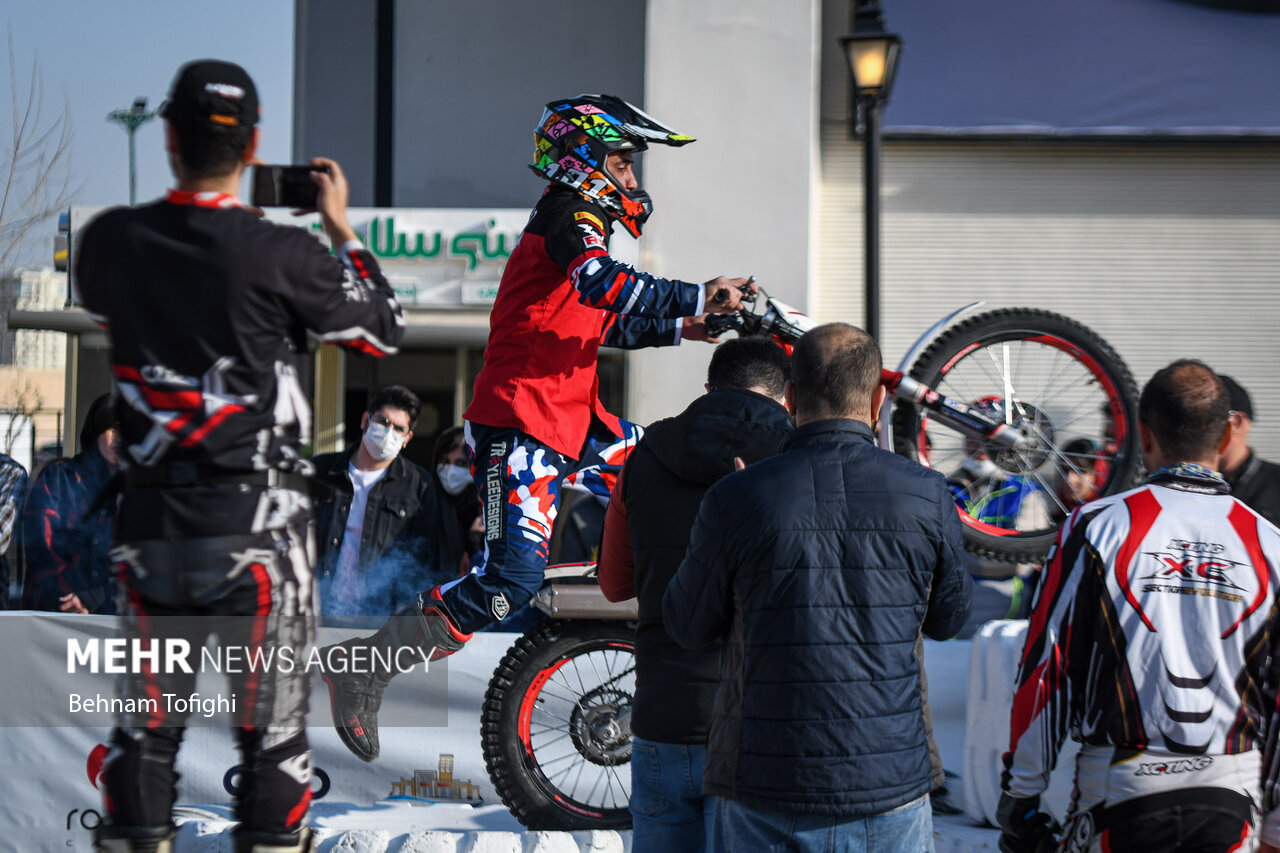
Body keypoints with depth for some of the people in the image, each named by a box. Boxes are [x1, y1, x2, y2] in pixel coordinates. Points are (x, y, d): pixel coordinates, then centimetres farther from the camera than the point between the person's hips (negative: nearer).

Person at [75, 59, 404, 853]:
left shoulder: (110, 241, -3)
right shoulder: (281, 254, -13)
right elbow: (384, 328, 2)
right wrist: (342, 230, 14)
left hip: (152, 519, 3)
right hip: (259, 518, -3)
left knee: (145, 722, 12)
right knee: (273, 723, 5)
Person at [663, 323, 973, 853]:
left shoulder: (736, 500, -8)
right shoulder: (925, 496, -4)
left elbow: (688, 626, 4)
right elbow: (947, 617, 11)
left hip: (765, 794, -1)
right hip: (891, 788, 1)